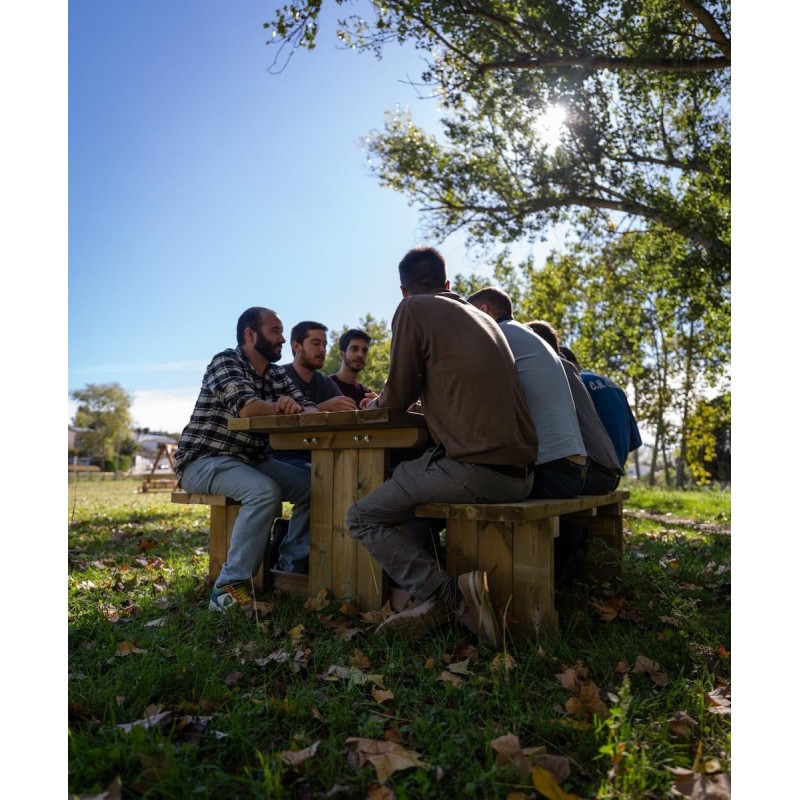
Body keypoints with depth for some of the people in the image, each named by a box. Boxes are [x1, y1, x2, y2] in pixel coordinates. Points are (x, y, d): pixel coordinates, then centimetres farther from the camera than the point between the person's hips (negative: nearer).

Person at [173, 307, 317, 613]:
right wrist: (285, 409, -11)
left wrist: (295, 409, -22)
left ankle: (290, 568, 0)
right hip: (203, 461, -8)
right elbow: (248, 407, -28)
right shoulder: (226, 361, -11)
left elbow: (310, 410, 2)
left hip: (250, 460, 8)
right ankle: (229, 587, -25)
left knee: (313, 485, -6)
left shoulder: (278, 375, 11)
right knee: (265, 491, -33)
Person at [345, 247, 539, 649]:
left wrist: (373, 404, 23)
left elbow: (398, 397, 1)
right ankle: (431, 598, 13)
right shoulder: (483, 316, 22)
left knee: (363, 518, 7)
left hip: (474, 466, -8)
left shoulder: (413, 309, 0)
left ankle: (448, 597, -8)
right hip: (519, 474, 8)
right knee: (412, 500, 30)